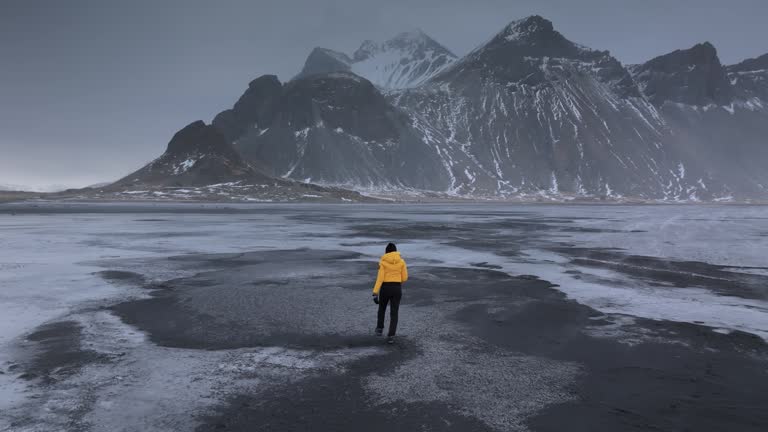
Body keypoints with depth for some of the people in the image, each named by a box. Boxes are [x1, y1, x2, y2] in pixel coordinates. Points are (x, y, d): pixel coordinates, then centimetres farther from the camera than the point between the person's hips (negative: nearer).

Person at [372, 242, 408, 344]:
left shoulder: (383, 262, -5)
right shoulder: (401, 261, 0)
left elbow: (380, 278, -12)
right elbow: (404, 277, 3)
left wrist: (375, 293, -13)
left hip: (385, 288, 0)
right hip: (397, 289, 1)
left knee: (382, 308, 27)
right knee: (394, 314, 5)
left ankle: (379, 329, 29)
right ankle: (391, 336, -6)